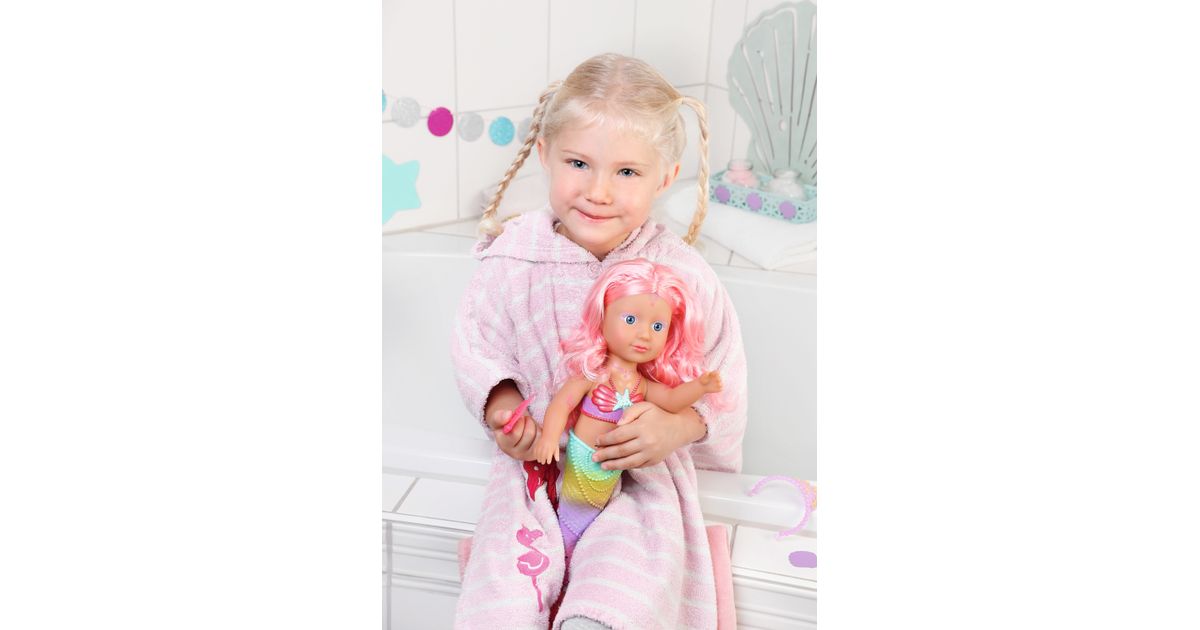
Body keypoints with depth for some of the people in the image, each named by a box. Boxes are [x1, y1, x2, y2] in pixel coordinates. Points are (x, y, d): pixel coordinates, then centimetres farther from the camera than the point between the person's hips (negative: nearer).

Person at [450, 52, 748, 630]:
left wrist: (678, 426, -21)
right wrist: (499, 403, -13)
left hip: (643, 470, -1)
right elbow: (475, 343, 5)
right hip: (536, 459, 1)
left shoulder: (682, 275, -12)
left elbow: (724, 381, -3)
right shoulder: (511, 260, -9)